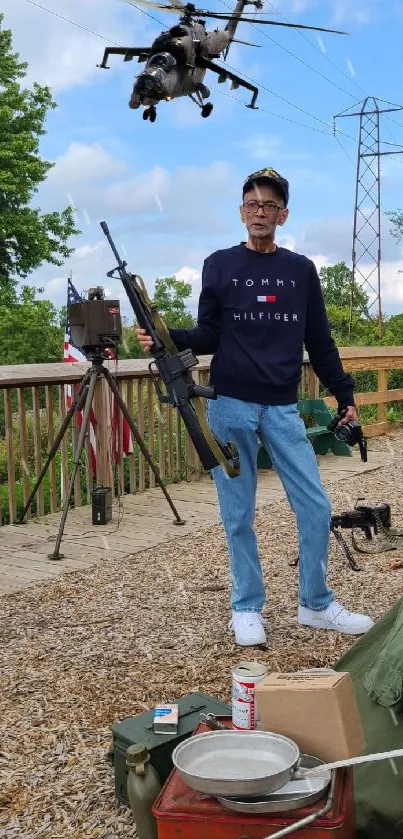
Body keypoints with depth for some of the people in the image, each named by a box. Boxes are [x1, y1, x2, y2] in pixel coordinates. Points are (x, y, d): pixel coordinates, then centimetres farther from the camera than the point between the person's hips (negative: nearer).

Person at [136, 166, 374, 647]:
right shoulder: (219, 266, 5)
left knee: (315, 507, 1)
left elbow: (320, 343, 12)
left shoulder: (301, 270, 10)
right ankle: (247, 609, 19)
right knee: (238, 515, 4)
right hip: (230, 407, -2)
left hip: (283, 409, 2)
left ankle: (316, 605, 19)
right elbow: (208, 337, 3)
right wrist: (168, 338, -16)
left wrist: (344, 395, 9)